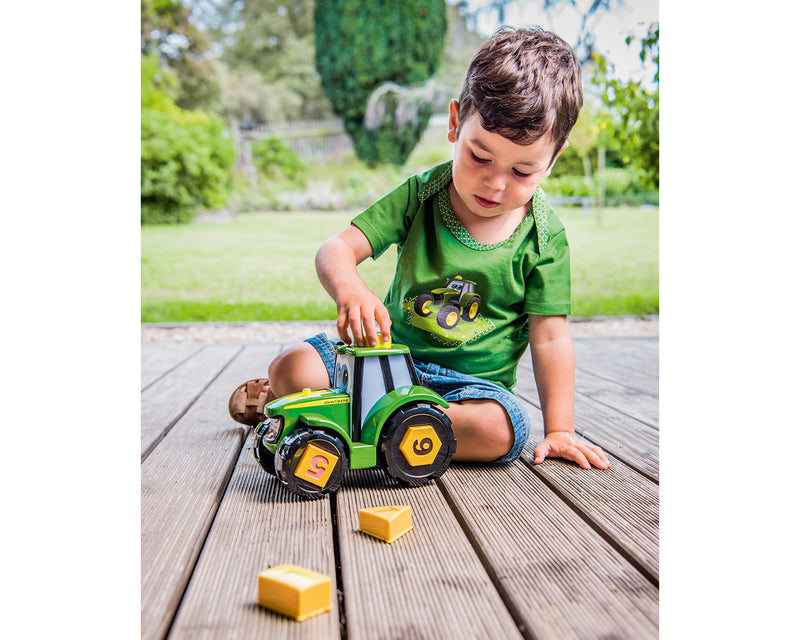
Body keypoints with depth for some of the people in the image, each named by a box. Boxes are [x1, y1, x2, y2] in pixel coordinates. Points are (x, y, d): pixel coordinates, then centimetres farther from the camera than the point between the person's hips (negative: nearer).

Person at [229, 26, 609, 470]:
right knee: (292, 368, -19)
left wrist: (559, 429, -11)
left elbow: (550, 337, -7)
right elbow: (336, 248, -14)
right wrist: (348, 288, -39)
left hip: (473, 381, -1)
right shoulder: (420, 196, -7)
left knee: (498, 431, -34)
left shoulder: (543, 237, -9)